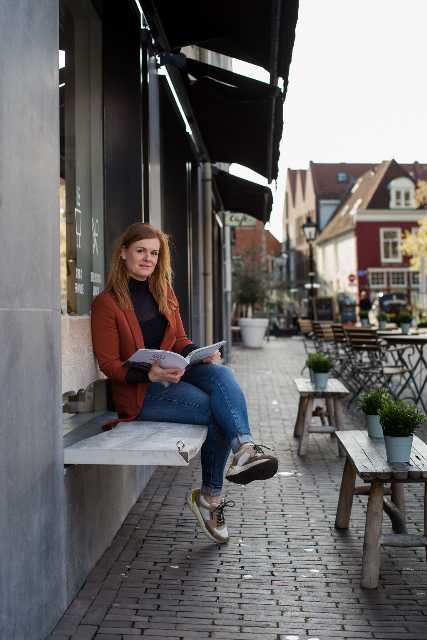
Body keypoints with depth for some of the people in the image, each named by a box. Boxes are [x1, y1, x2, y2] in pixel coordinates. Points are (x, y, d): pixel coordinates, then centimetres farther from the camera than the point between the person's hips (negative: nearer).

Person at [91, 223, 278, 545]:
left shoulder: (164, 292, 16)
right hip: (139, 392, -5)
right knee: (217, 411, -27)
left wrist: (203, 354, -5)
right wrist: (151, 374, -24)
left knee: (221, 373, -28)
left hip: (173, 374, 5)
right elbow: (109, 365, -8)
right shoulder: (107, 303, -4)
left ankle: (244, 449, -38)